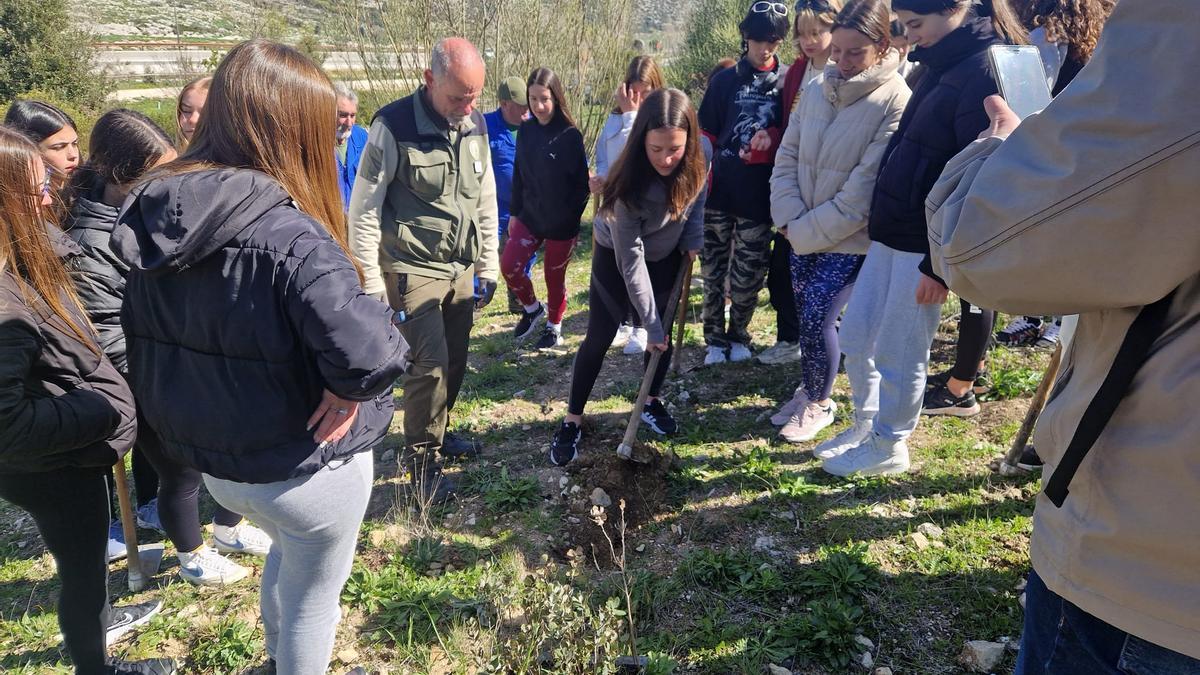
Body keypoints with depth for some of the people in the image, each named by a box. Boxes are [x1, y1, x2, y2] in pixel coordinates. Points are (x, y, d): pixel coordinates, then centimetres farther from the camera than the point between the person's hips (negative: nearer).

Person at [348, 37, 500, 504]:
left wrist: (488, 267, 12)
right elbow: (364, 210, -10)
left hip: (462, 268, 6)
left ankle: (438, 432, 35)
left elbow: (486, 200, 12)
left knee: (455, 360, 12)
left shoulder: (475, 124, 2)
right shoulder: (393, 127, -15)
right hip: (413, 270, -6)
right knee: (429, 364, -7)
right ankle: (422, 459, 13)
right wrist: (371, 284, -10)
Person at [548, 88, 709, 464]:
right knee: (598, 340, -3)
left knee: (665, 334, 7)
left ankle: (652, 402, 29)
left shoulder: (695, 165, -25)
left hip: (666, 257, 5)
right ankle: (572, 421, 10)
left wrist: (693, 239, -14)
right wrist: (650, 321, -25)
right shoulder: (630, 185, -37)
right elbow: (631, 261, -30)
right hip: (615, 258, -4)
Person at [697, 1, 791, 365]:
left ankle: (738, 336, 24)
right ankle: (715, 339, 19)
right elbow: (706, 135, 6)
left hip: (760, 195, 0)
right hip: (720, 191, 0)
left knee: (749, 273, 6)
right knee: (714, 269, 6)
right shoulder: (725, 80, 5)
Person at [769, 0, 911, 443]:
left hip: (851, 239, -5)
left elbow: (863, 189, -18)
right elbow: (787, 156, 5)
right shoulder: (819, 88, 3)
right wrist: (790, 219, -8)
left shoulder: (895, 101, -14)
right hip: (802, 235, 5)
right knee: (806, 314, 11)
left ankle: (817, 403, 16)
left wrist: (807, 230, -14)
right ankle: (810, 391, 34)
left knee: (817, 316, -9)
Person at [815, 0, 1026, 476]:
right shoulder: (942, 65, 13)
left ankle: (888, 448, 23)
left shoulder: (985, 70, -16)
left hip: (928, 242, -9)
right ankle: (865, 425, 33)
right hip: (892, 231, 9)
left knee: (897, 352, 4)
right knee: (856, 336, 14)